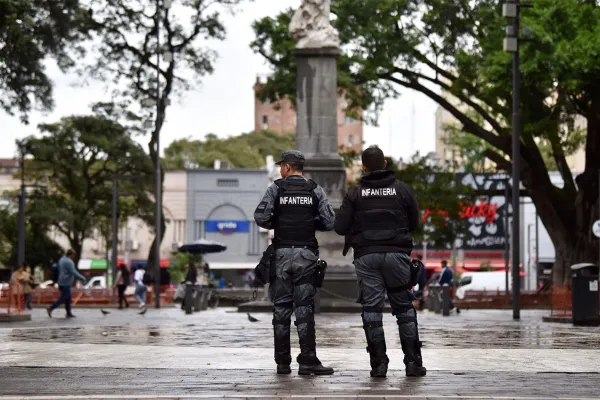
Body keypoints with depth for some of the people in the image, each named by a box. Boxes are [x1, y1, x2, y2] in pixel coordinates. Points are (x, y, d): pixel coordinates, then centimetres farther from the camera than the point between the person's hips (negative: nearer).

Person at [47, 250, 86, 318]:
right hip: (66, 283, -10)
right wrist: (82, 278, -10)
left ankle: (69, 313, 12)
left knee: (68, 298, 11)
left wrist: (59, 284, 24)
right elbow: (73, 272, -20)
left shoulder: (62, 260, 14)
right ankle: (50, 308, -6)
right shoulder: (69, 262, -17)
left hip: (62, 282, 10)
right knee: (63, 298, -5)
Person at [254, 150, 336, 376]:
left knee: (281, 308, 5)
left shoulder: (276, 188, 0)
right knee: (305, 308, -1)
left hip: (282, 253, 0)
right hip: (306, 253, 0)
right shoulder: (315, 190, 4)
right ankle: (307, 361, -7)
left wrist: (277, 225, 10)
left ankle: (282, 362, 7)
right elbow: (329, 222, -1)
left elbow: (260, 217, -9)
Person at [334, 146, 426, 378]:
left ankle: (379, 364, 0)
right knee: (405, 308, 8)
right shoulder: (402, 189, 3)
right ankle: (413, 362, 4)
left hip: (366, 256, 0)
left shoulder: (356, 193, 1)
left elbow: (340, 227, 0)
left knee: (371, 309, 3)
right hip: (397, 254, 0)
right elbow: (414, 224, 10)